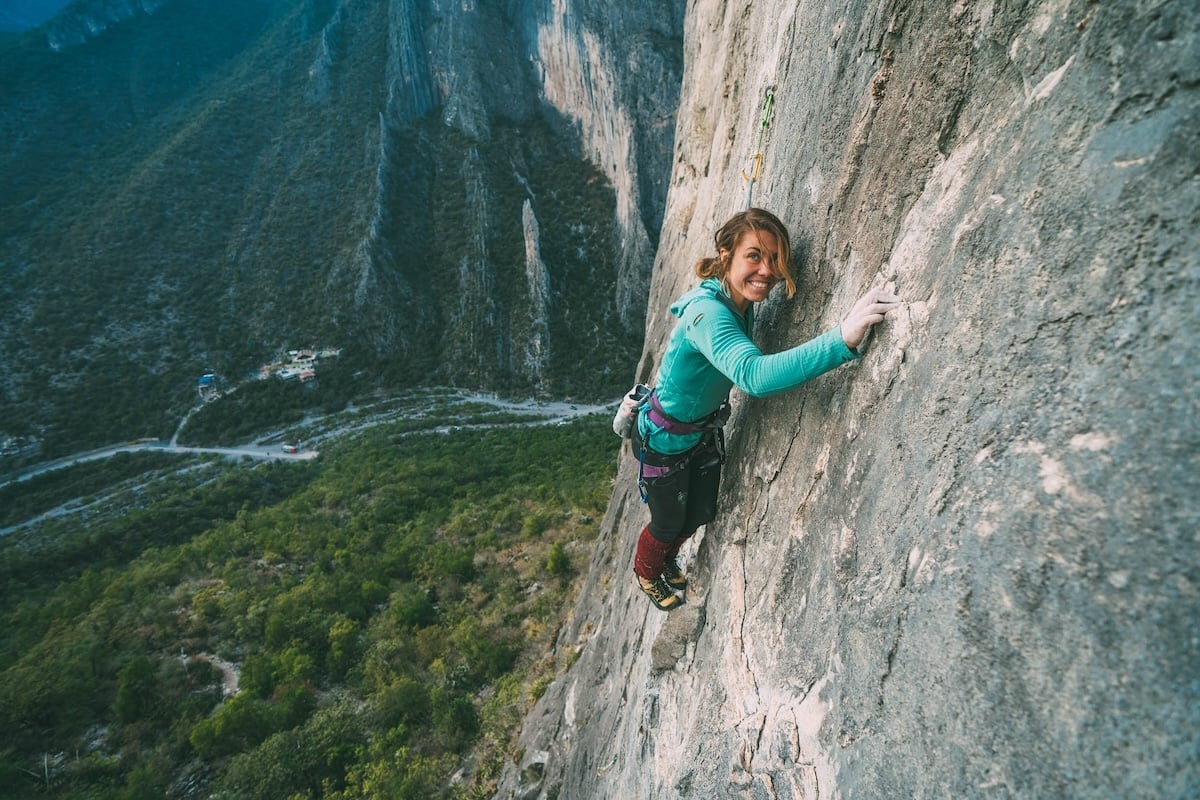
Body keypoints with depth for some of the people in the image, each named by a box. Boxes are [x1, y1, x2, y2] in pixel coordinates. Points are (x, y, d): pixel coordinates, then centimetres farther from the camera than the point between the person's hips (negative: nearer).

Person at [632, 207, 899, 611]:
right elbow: (754, 374, -57)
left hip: (705, 430, 8)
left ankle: (668, 561, 59)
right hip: (665, 438, -8)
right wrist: (843, 338, -65)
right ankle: (645, 572, 53)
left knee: (700, 514, 26)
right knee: (667, 524, 17)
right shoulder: (707, 312, -38)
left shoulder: (740, 302, -11)